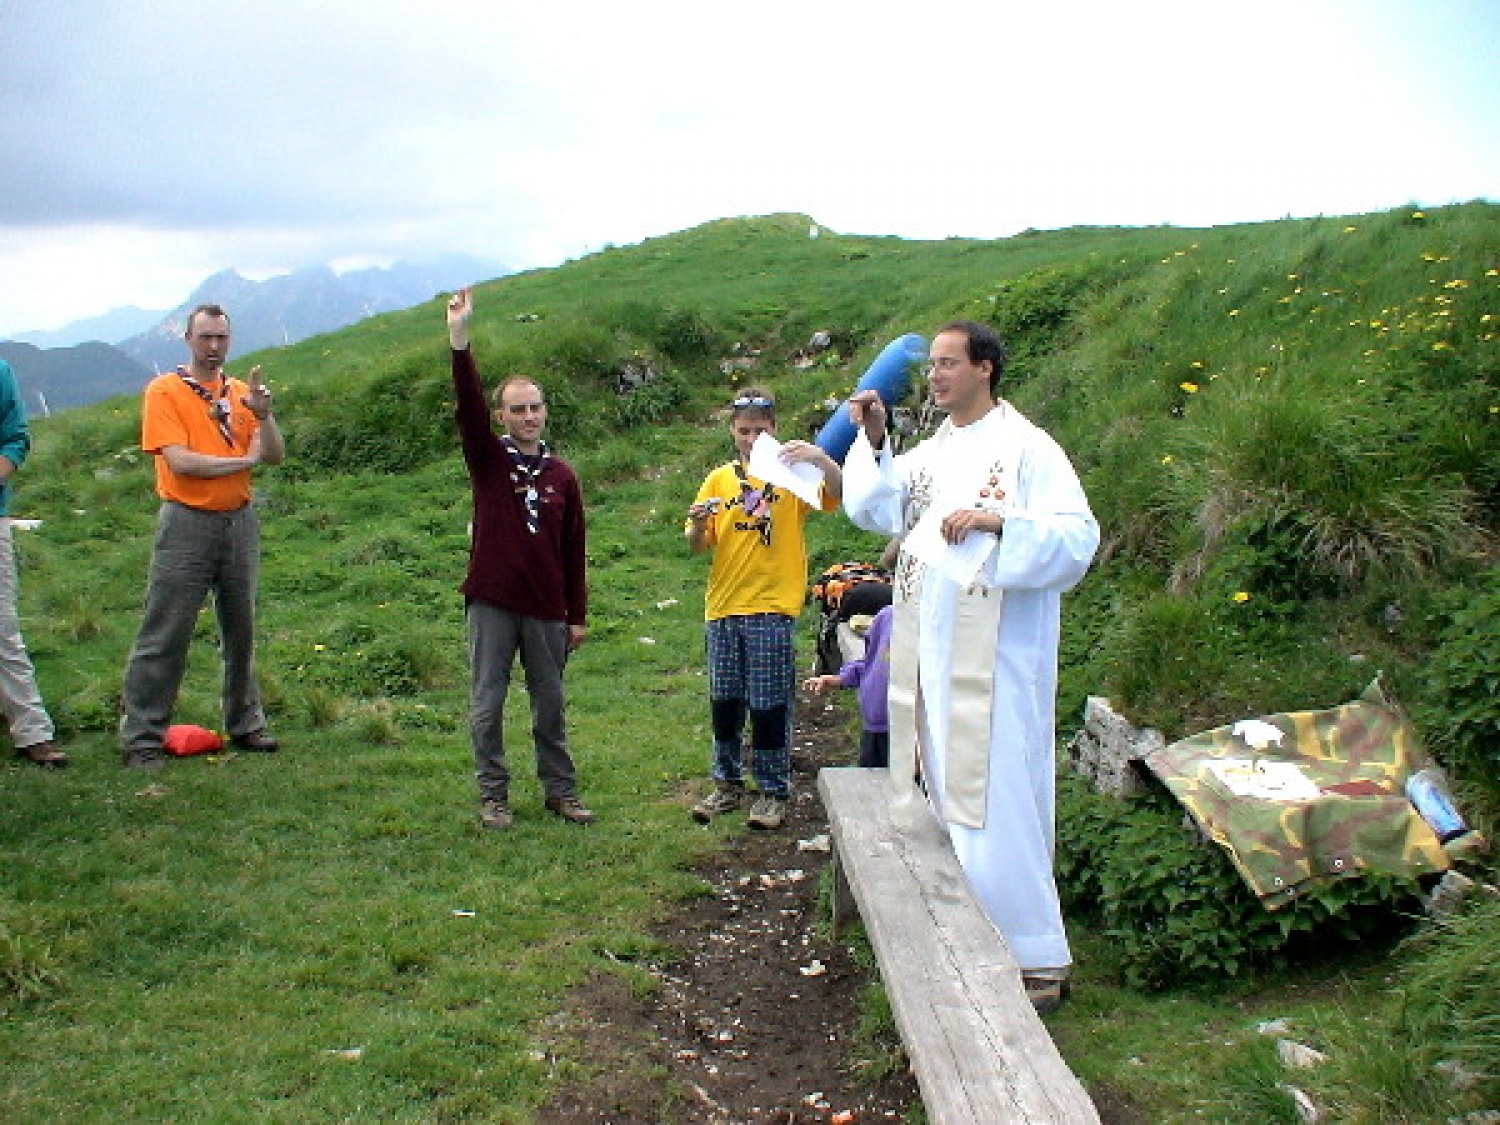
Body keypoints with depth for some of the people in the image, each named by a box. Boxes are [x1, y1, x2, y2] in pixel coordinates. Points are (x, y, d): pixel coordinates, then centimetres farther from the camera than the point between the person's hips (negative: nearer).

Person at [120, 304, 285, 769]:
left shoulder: (241, 392, 10)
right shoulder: (165, 391, -4)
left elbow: (275, 456, 2)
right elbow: (180, 461, -14)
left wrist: (263, 415, -15)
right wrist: (245, 460, -8)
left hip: (240, 522, 5)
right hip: (187, 525, -5)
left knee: (241, 630, 13)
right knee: (165, 636, -2)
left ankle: (245, 724, 25)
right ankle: (141, 738, 6)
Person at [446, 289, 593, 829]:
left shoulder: (562, 476, 5)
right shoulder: (488, 460, 0)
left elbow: (573, 551, 8)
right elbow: (468, 409, -18)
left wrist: (577, 616, 8)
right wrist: (460, 341, -30)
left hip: (546, 609, 2)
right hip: (491, 604, -2)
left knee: (550, 705, 11)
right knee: (487, 705, 4)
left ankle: (561, 790, 24)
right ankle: (493, 795, 17)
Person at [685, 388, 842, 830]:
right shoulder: (719, 480, 10)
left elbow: (836, 494, -18)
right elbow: (697, 547, 9)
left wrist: (821, 459, -36)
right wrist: (698, 525, -13)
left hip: (771, 609, -4)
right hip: (722, 609, 4)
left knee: (770, 705, 1)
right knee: (724, 702, 12)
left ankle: (773, 792, 15)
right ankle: (728, 785, 27)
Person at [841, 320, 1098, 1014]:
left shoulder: (1027, 448, -6)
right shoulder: (932, 452, 16)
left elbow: (1079, 536, -15)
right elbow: (874, 509, 13)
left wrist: (999, 521, -26)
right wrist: (871, 442, 2)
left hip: (994, 654, -7)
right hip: (926, 651, 7)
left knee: (994, 797, -7)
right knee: (941, 791, 11)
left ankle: (1038, 960, 3)